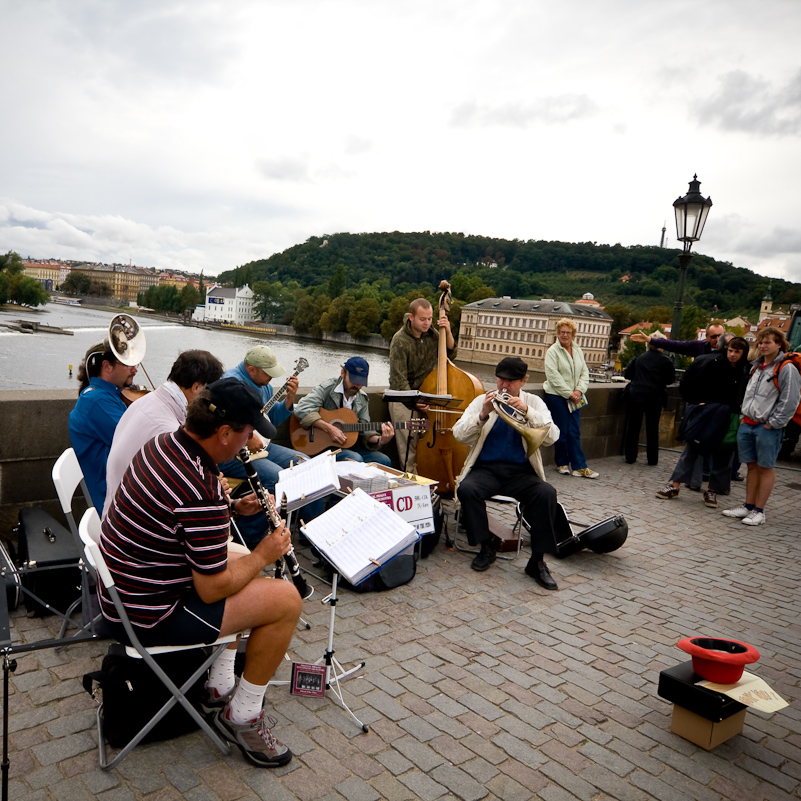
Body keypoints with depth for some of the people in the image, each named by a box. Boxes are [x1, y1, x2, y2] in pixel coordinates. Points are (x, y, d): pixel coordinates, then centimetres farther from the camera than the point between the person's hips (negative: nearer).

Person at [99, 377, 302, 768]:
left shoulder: (162, 443, -2)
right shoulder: (202, 490, -31)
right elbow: (212, 589, -23)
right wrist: (263, 555, -8)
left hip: (121, 591, 10)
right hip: (148, 617, -10)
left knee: (239, 562, 26)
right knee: (286, 599, -7)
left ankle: (220, 686, 30)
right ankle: (243, 716, 11)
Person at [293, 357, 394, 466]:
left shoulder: (362, 399, 9)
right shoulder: (326, 388, -10)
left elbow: (364, 430, 6)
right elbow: (301, 410, -24)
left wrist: (379, 440, -16)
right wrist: (329, 428, -28)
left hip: (348, 445, 6)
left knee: (384, 460, -12)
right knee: (356, 460, -32)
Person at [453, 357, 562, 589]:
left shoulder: (533, 402, 9)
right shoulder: (482, 400, 8)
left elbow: (551, 437, -7)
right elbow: (459, 434, -5)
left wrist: (527, 411, -20)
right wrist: (483, 414, -20)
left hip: (521, 472, 0)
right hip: (486, 468, 0)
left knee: (547, 493, -28)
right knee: (467, 489, -30)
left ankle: (537, 561, -13)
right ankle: (486, 548, -8)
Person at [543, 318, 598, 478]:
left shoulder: (578, 351, 11)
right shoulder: (552, 351, -6)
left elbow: (585, 372, 10)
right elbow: (554, 376, -13)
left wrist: (579, 390, -7)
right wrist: (569, 393, -13)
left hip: (574, 397, 5)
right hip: (556, 396, -5)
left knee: (574, 432, 3)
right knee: (562, 431, 0)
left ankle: (579, 467, 4)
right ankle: (562, 463, 15)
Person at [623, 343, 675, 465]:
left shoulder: (639, 358, 1)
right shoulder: (665, 361, -6)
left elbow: (627, 374, 4)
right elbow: (671, 379, 0)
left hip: (636, 397, 1)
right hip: (655, 398, -1)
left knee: (633, 427, 8)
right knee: (652, 429, 10)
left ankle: (630, 457, 11)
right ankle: (652, 459, 16)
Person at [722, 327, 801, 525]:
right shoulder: (757, 367, 15)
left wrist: (772, 424, -13)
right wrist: (744, 416, 14)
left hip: (767, 428, -7)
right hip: (747, 425, 7)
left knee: (766, 468, 2)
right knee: (752, 466, 13)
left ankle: (759, 511, 8)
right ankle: (748, 506, 21)